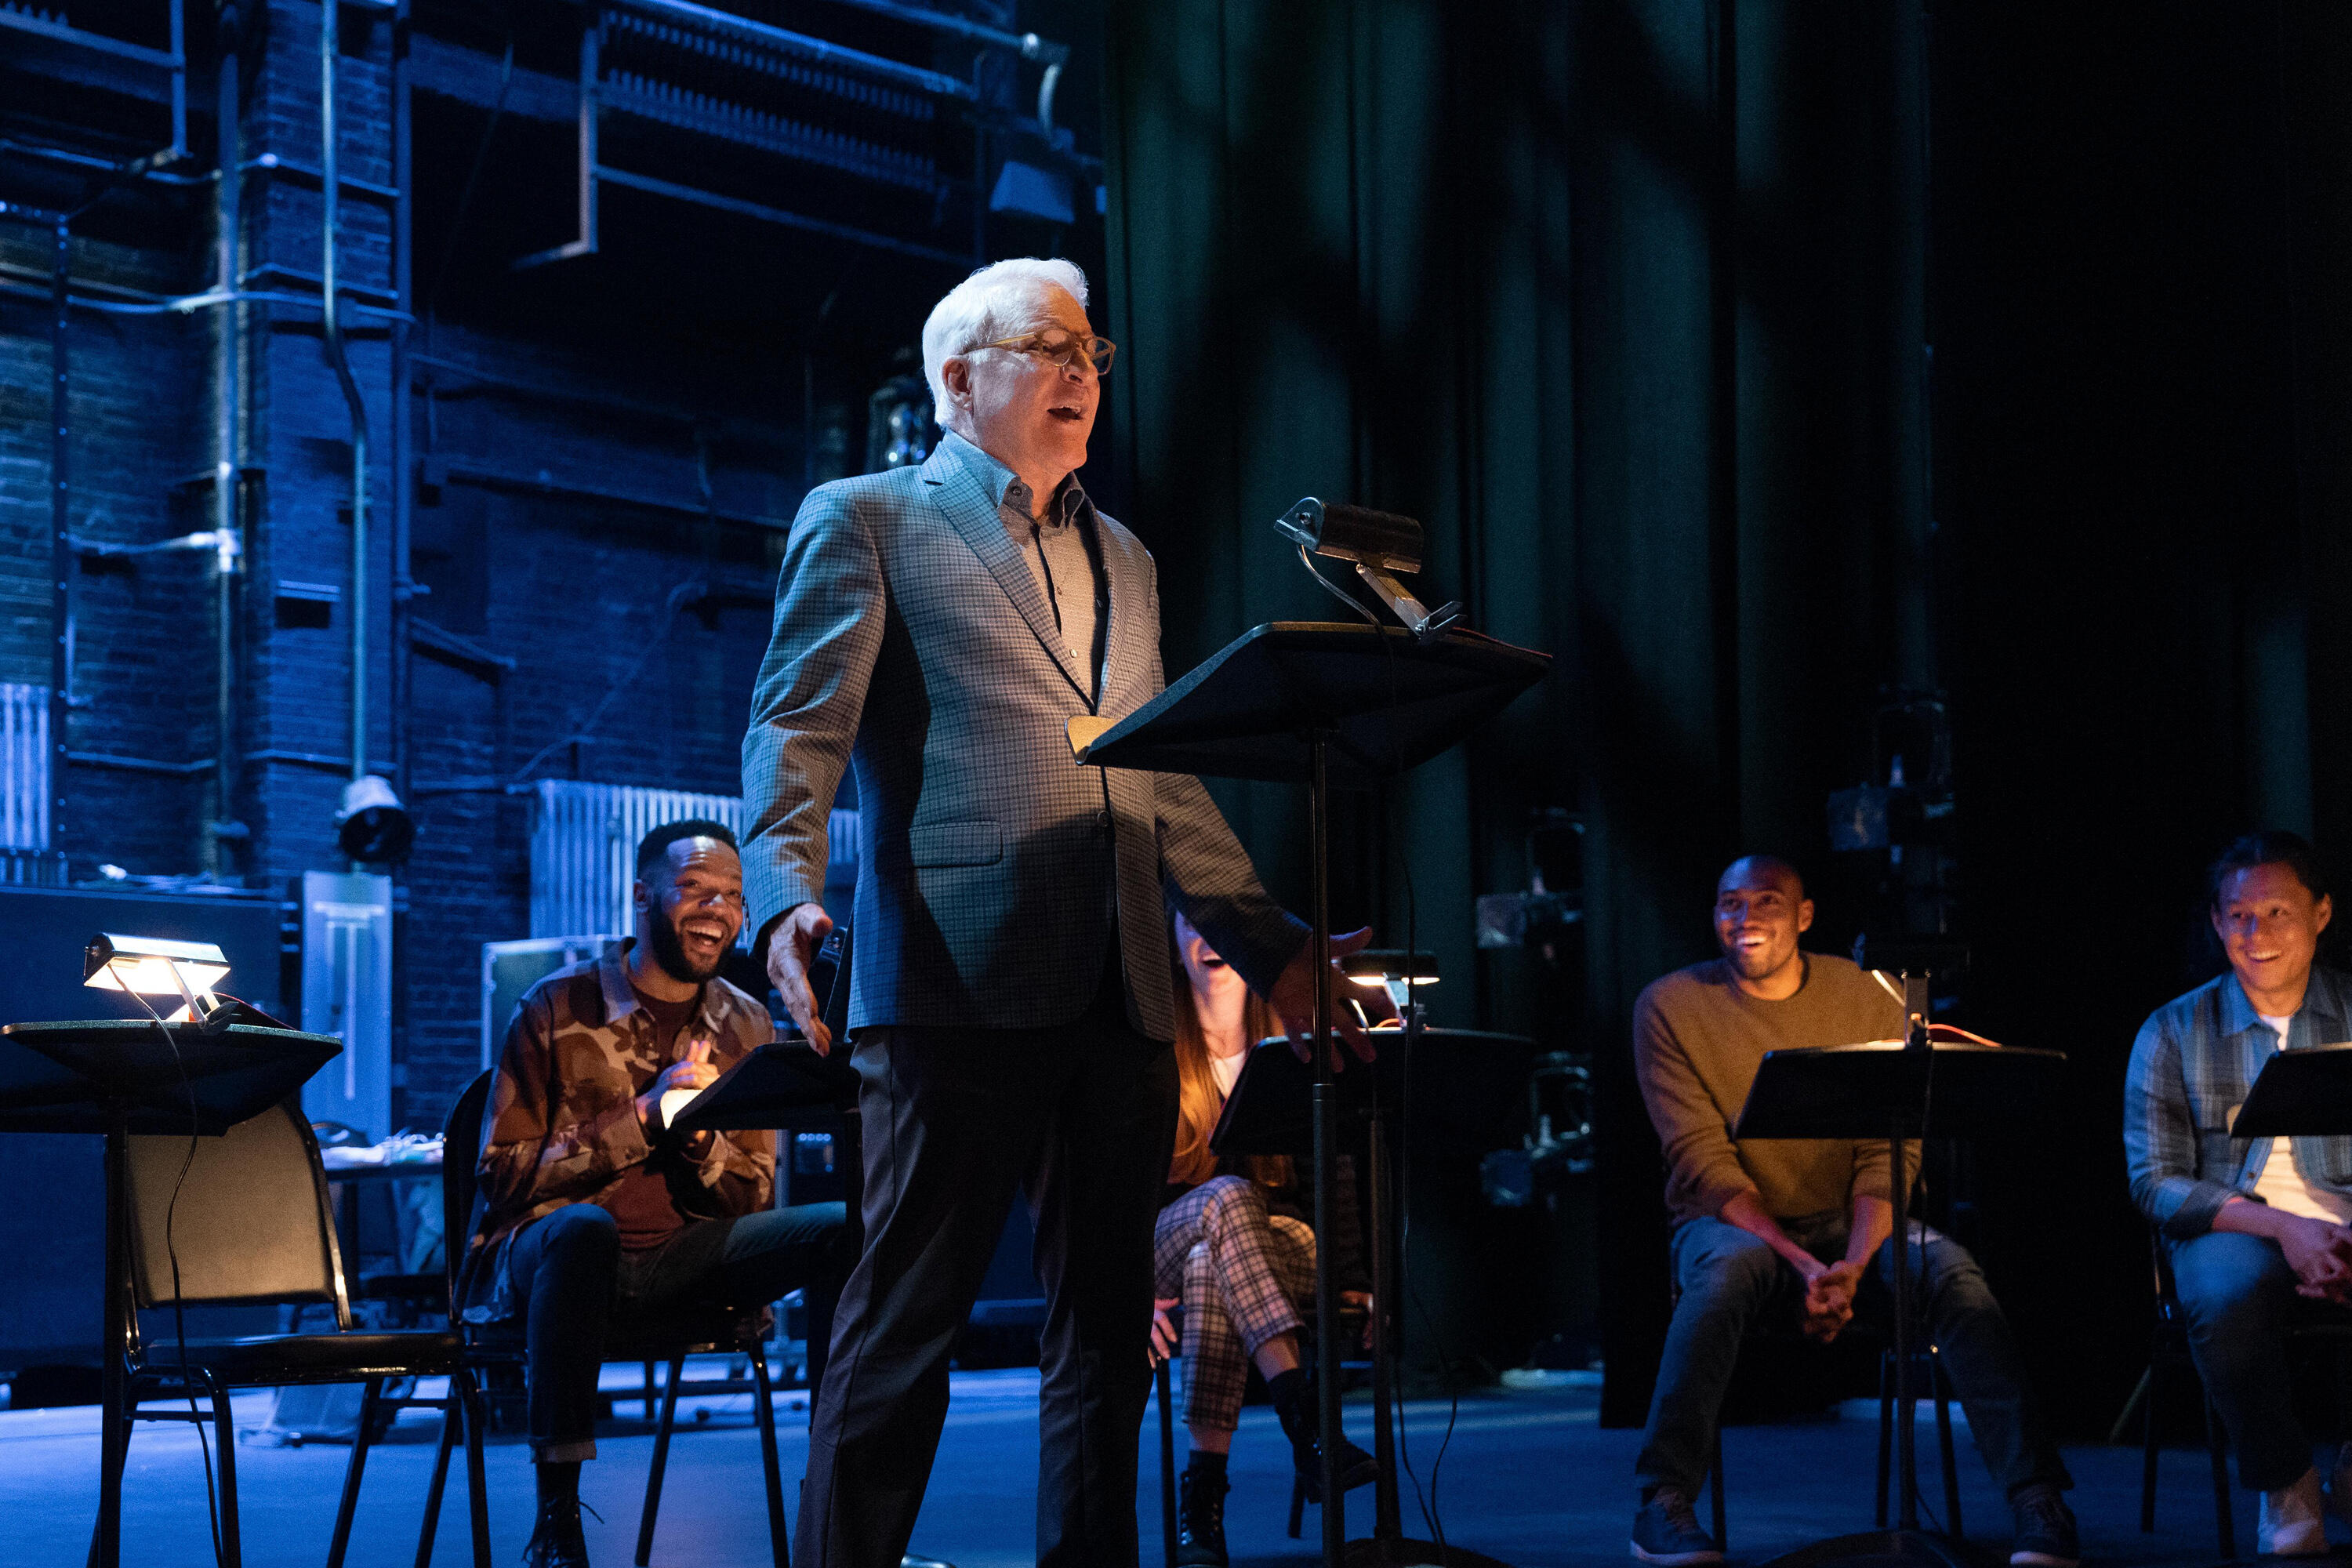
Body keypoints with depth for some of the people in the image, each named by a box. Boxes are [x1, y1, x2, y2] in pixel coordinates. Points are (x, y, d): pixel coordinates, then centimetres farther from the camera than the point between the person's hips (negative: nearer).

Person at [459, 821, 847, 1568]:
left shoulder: (745, 1026, 10)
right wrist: (641, 1117, -18)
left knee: (847, 1229, -16)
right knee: (583, 1226, -40)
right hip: (544, 1254, -4)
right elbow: (503, 1176, -9)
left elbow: (751, 1203, 9)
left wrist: (701, 1137, -14)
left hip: (679, 1263, 4)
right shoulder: (558, 1008, -3)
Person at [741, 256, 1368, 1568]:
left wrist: (1276, 949, 18)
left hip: (1121, 1000, 6)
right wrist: (786, 899, -22)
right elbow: (797, 733, -4)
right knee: (907, 1322, -6)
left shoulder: (1122, 559, 25)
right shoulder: (867, 520, 7)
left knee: (1110, 1324, 8)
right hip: (958, 982, -6)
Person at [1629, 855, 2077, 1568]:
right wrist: (1803, 1265, -25)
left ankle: (2038, 1506, -28)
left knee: (1949, 1267, -27)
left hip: (1852, 1222, 2)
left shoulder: (1870, 999, -1)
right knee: (1731, 1267, -37)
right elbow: (1702, 1161, -13)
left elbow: (1888, 1154, -6)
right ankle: (1663, 1505, -32)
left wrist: (1852, 1265, -25)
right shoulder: (1671, 1007, -5)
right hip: (1732, 1220, -2)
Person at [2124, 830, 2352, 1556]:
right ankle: (2286, 1488, -11)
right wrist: (2280, 1226, -15)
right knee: (2230, 1296, -38)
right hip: (2228, 1226, -1)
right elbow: (2155, 1182, 0)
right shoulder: (2173, 1032, 7)